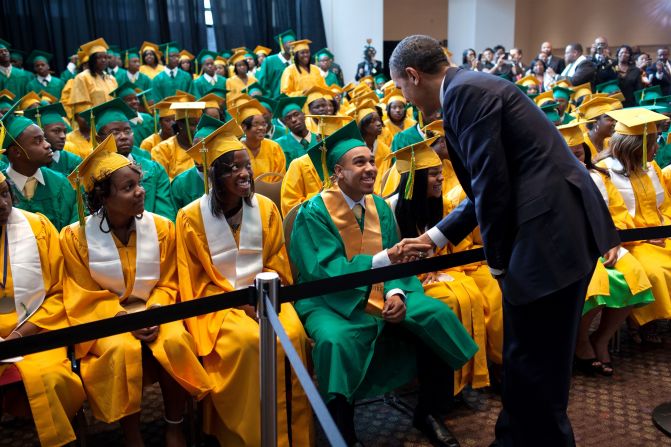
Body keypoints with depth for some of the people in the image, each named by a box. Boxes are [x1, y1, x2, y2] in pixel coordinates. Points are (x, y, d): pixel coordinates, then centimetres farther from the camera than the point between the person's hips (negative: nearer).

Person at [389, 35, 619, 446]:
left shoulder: (464, 90, -12)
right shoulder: (471, 88, 18)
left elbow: (492, 183, -17)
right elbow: (486, 186, 21)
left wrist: (498, 258, -5)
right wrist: (434, 237, 22)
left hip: (552, 231, -10)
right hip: (559, 224, 10)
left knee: (534, 362, 3)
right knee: (525, 355, 20)